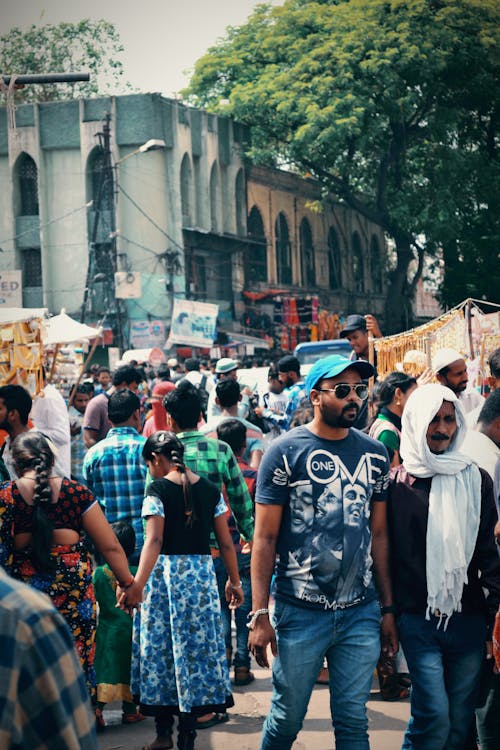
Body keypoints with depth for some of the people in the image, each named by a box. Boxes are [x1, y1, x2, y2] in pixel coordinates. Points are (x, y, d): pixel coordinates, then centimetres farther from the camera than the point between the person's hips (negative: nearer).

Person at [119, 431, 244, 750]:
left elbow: (154, 541, -18)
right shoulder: (210, 489, 5)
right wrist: (235, 581, 16)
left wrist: (137, 584, -23)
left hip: (164, 571, -3)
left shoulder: (158, 489, -8)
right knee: (196, 646, 9)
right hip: (201, 572, 4)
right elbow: (226, 542, 6)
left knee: (161, 646, 9)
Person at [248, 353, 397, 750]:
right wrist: (260, 614, -11)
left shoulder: (375, 454, 7)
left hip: (361, 613, 3)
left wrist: (389, 608, 9)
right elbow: (265, 538, -5)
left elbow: (379, 534, 12)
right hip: (300, 612, -3)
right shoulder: (286, 452, -5)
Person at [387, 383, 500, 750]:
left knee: (460, 720, 6)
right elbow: (386, 551, 2)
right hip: (418, 620, -3)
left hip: (468, 619, 3)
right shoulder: (397, 483, 1)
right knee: (434, 716, -12)